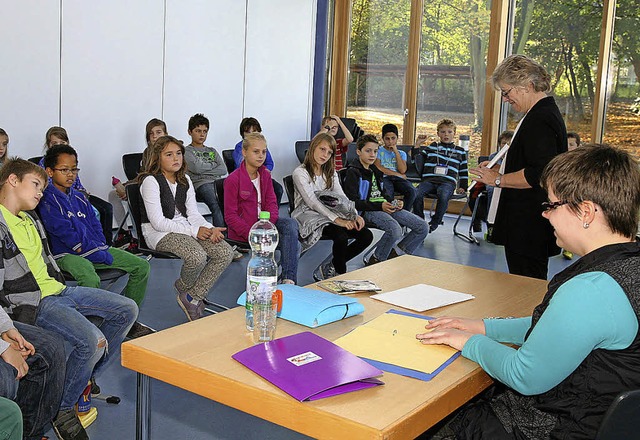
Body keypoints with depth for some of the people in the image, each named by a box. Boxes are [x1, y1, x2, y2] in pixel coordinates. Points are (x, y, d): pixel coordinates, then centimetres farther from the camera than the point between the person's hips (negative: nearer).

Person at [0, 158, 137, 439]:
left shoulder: (31, 220, 20)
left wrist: (61, 287, 13)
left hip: (57, 290, 10)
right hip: (33, 302, -10)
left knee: (127, 310, 4)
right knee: (92, 340, -30)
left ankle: (85, 378, 12)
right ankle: (62, 410, -7)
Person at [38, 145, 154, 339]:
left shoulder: (79, 197, 18)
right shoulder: (47, 200, -8)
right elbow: (65, 232, -15)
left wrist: (102, 248, 0)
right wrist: (99, 254, -14)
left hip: (95, 249, 8)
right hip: (66, 254, -8)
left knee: (141, 266, -4)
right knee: (90, 278, -41)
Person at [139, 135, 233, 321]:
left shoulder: (185, 180, 13)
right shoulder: (151, 181, -10)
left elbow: (193, 213, 11)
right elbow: (158, 222, -16)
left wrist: (210, 228, -11)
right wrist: (193, 231, -19)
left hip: (185, 228, 7)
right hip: (159, 233, -7)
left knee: (225, 252, -15)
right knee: (197, 256, -34)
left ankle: (193, 297, -6)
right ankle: (183, 288, 1)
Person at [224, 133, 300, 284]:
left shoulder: (265, 175, 8)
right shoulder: (233, 180, -13)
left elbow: (271, 203, 3)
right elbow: (230, 217, -14)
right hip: (243, 229, -6)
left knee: (291, 224, -25)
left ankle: (289, 279, -30)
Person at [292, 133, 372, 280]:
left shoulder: (331, 172, 18)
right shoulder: (300, 173, -5)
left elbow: (341, 197, 8)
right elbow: (312, 202, -16)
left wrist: (355, 215, -12)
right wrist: (337, 219, -25)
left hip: (328, 213, 7)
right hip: (309, 216, -7)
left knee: (366, 235, -13)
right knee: (341, 236, -34)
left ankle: (326, 268, -4)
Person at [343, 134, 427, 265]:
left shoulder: (375, 170, 23)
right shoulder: (353, 172, -4)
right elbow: (353, 202, -13)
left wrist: (394, 202, 7)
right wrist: (379, 206, -20)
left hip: (386, 207, 8)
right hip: (367, 210, -8)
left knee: (423, 227, -5)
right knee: (395, 230, -37)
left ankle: (394, 253, 7)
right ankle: (375, 262, -14)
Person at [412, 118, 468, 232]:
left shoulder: (460, 151, 22)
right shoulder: (432, 147, 22)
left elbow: (464, 172, 25)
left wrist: (462, 187, 13)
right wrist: (417, 144, 1)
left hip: (447, 182, -1)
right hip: (429, 179, 1)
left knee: (443, 196, -37)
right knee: (416, 194, -31)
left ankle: (435, 222, -16)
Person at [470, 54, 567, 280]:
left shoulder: (541, 119, -18)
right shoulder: (546, 113, 17)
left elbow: (539, 174, -26)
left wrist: (499, 180, -14)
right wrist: (501, 170, 15)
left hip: (530, 226, -11)